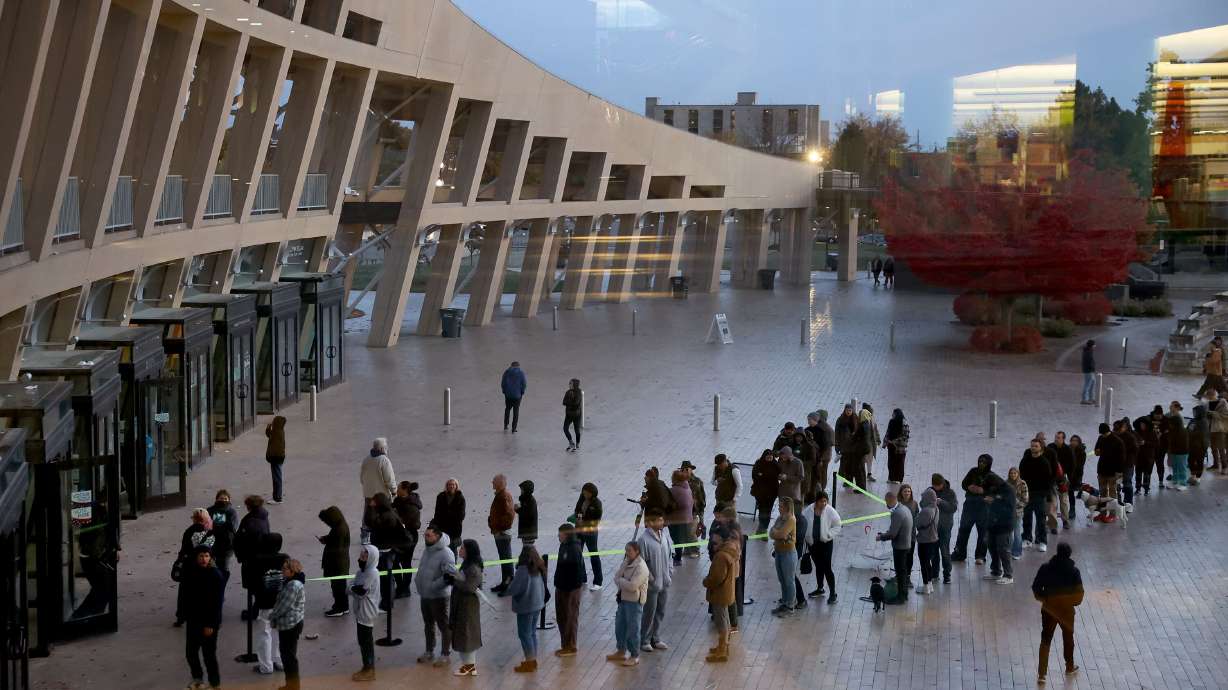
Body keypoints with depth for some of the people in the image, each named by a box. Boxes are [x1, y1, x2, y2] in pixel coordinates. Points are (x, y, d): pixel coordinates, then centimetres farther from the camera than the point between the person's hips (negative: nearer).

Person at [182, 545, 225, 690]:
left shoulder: (216, 575, -15)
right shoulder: (190, 573, 1)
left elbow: (217, 602, -15)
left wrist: (210, 624, -17)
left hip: (209, 622, -5)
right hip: (193, 620, 5)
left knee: (209, 654, -1)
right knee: (191, 652, 12)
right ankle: (197, 678, 34)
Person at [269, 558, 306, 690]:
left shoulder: (293, 586, -22)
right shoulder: (291, 583, 11)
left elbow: (283, 606, -20)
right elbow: (282, 602, 16)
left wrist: (272, 617, -5)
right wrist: (275, 617, 6)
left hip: (290, 625, -10)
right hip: (288, 624, 10)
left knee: (289, 655, -1)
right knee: (287, 654, 18)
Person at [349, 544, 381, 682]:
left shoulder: (372, 572, -21)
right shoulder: (363, 570, 9)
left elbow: (361, 591, -24)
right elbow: (354, 586, 11)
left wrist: (352, 588, -6)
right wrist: (354, 589, -10)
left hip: (366, 612, -9)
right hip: (360, 611, 9)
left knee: (366, 640, 0)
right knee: (363, 640, 16)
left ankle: (369, 670, 9)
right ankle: (367, 667, 25)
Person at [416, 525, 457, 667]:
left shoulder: (445, 554, -22)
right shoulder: (427, 550, 4)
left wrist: (433, 586, -27)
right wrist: (418, 582, 10)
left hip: (439, 596, -9)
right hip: (424, 595, 9)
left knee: (444, 626, 5)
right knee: (428, 624, 21)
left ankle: (445, 655, 16)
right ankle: (429, 652, 35)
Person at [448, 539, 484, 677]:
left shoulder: (474, 569, -20)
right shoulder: (466, 565, 9)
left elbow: (469, 587, -26)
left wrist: (455, 579, -21)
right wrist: (453, 579, -4)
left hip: (469, 605, -9)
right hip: (461, 604, 9)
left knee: (466, 633, -1)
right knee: (463, 634, 14)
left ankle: (469, 665, 9)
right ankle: (470, 664, 22)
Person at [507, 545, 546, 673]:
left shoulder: (523, 570, -21)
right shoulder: (538, 569, 3)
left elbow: (513, 589, -21)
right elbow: (542, 587, 13)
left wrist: (510, 582, -2)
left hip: (525, 607, -8)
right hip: (538, 605, 8)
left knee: (525, 634, 3)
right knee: (532, 633, 18)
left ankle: (529, 663, 7)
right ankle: (533, 660, 25)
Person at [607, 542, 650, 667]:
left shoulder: (641, 567, -20)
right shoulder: (626, 562, 8)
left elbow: (632, 585, -26)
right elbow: (617, 576, 7)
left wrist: (620, 581, -11)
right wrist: (623, 584, -12)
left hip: (634, 601, -9)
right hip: (623, 599, 9)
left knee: (633, 629, -1)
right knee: (619, 626, 17)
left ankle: (635, 656, 10)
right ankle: (621, 652, 32)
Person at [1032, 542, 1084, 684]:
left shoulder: (1045, 568, -10)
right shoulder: (1073, 571, -13)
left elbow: (1036, 588, -8)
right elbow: (1079, 593, -12)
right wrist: (1074, 602, 7)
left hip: (1049, 610, 0)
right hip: (1067, 610, 0)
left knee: (1045, 640, 7)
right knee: (1068, 638, 22)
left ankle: (1041, 674, -1)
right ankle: (1069, 667, 39)